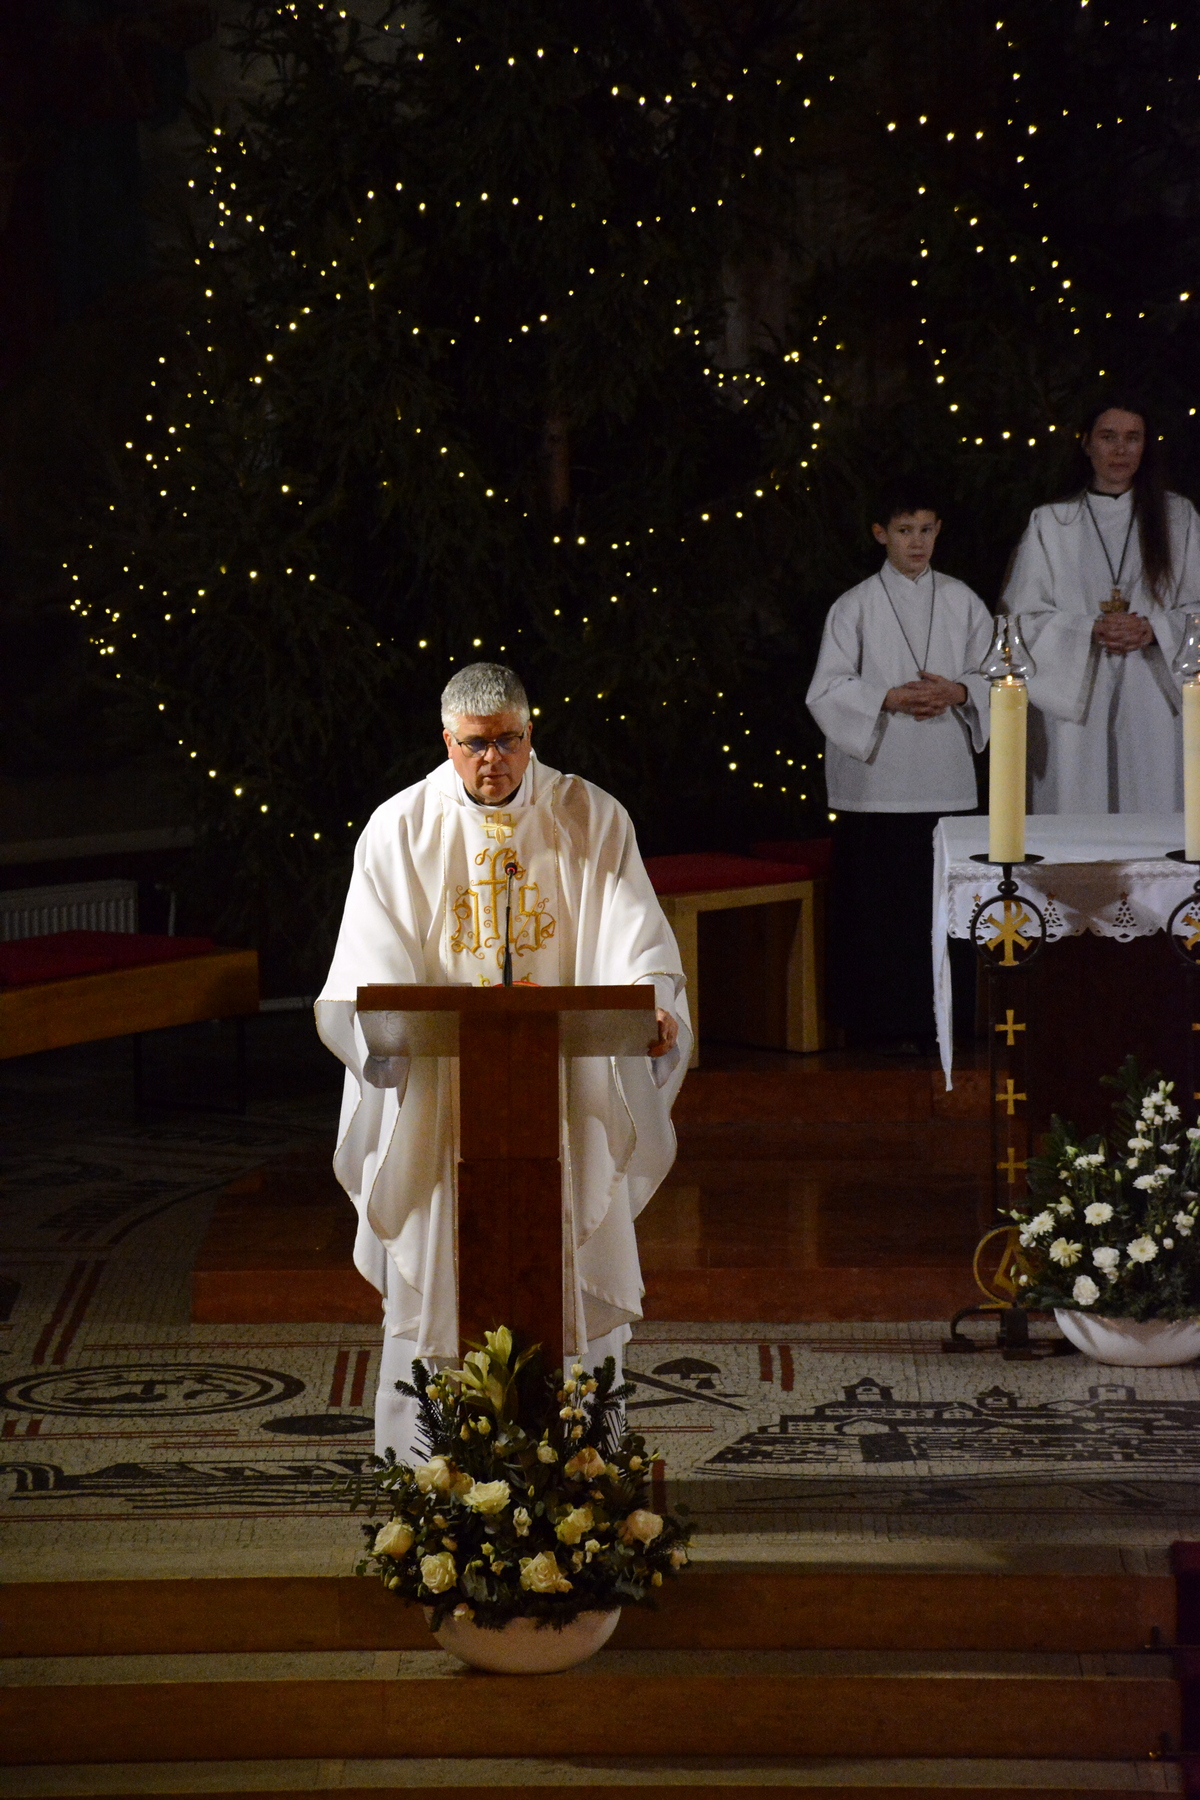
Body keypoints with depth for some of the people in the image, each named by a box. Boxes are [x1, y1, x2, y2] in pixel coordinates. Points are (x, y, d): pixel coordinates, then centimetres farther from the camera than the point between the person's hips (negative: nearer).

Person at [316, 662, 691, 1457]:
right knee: (436, 1286, 1)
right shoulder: (401, 830, 3)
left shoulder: (590, 819, 3)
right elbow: (372, 965, -3)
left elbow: (633, 936, -5)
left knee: (570, 1285, 2)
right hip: (439, 1094, 0)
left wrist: (652, 1005, -25)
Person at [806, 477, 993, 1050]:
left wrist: (956, 692, -8)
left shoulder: (962, 602, 9)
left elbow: (992, 676, 12)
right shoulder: (855, 607, 0)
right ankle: (884, 1019, 5)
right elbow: (828, 691, -4)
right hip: (877, 781, -3)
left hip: (945, 778, 3)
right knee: (879, 901, -3)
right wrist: (890, 698, -16)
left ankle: (943, 1015, 11)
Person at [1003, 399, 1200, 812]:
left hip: (1153, 697, 1)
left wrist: (1153, 629, -9)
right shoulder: (1050, 523, 9)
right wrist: (1090, 630, -11)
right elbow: (1022, 616, 4)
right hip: (1074, 697, -1)